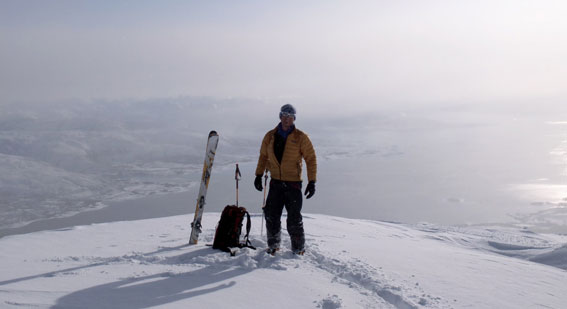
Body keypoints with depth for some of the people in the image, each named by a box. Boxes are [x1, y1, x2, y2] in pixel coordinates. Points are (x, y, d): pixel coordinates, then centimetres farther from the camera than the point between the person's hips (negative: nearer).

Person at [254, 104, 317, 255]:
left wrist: (312, 182, -7)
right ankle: (273, 244, 22)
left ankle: (298, 248, 13)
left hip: (293, 183, -3)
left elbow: (311, 159, -1)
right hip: (275, 182, 3)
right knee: (271, 215, 4)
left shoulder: (301, 137, -2)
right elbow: (263, 156, 18)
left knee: (294, 218, -2)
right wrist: (259, 175, 11)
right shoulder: (270, 136, 7)